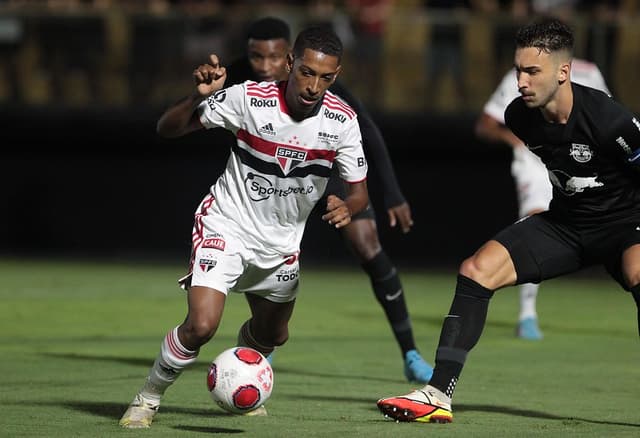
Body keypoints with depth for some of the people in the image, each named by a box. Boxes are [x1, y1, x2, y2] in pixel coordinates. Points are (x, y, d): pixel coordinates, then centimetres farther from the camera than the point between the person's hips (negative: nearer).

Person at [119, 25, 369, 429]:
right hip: (227, 225, -4)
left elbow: (360, 191, -6)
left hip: (281, 243, 5)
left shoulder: (342, 120, -15)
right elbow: (167, 129, -18)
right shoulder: (250, 99, -23)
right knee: (201, 326, -22)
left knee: (272, 335, 22)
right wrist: (198, 97, -38)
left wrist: (347, 207, -30)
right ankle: (148, 399, 1)